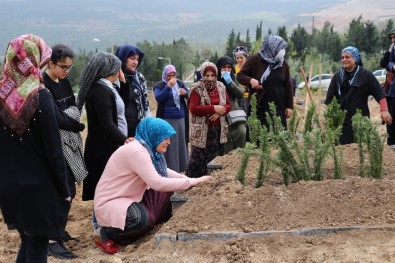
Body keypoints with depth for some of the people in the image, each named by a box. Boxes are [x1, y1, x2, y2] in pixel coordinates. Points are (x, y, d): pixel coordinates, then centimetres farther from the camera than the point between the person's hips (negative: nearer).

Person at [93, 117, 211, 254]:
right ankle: (109, 234, -8)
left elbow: (164, 172, 17)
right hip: (109, 203, -9)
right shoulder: (136, 151, -25)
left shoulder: (148, 148, 4)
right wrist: (192, 182, -24)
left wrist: (188, 180, 1)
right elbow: (157, 183, -30)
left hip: (129, 198, 9)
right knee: (144, 219, -34)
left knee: (167, 193, 1)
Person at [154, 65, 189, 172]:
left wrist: (185, 93, -17)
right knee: (169, 144, -4)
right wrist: (168, 86, -24)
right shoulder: (159, 85, -2)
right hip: (167, 119, -4)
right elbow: (158, 98, -18)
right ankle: (170, 168, 1)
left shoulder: (180, 83, 10)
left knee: (181, 142, 9)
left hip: (181, 118, 4)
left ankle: (181, 166, 21)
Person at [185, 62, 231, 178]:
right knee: (198, 158, -4)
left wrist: (219, 112, -11)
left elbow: (228, 105, 11)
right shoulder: (197, 89, -7)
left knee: (216, 157, 9)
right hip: (201, 129, -5)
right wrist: (213, 108, -19)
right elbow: (193, 108, -16)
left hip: (218, 128, 5)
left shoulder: (221, 87, 9)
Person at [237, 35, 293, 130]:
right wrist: (251, 80, -21)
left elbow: (288, 86, 9)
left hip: (278, 108, 3)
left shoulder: (283, 63, 7)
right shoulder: (255, 60, -3)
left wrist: (289, 106, 4)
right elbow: (240, 76, 0)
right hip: (258, 108, -3)